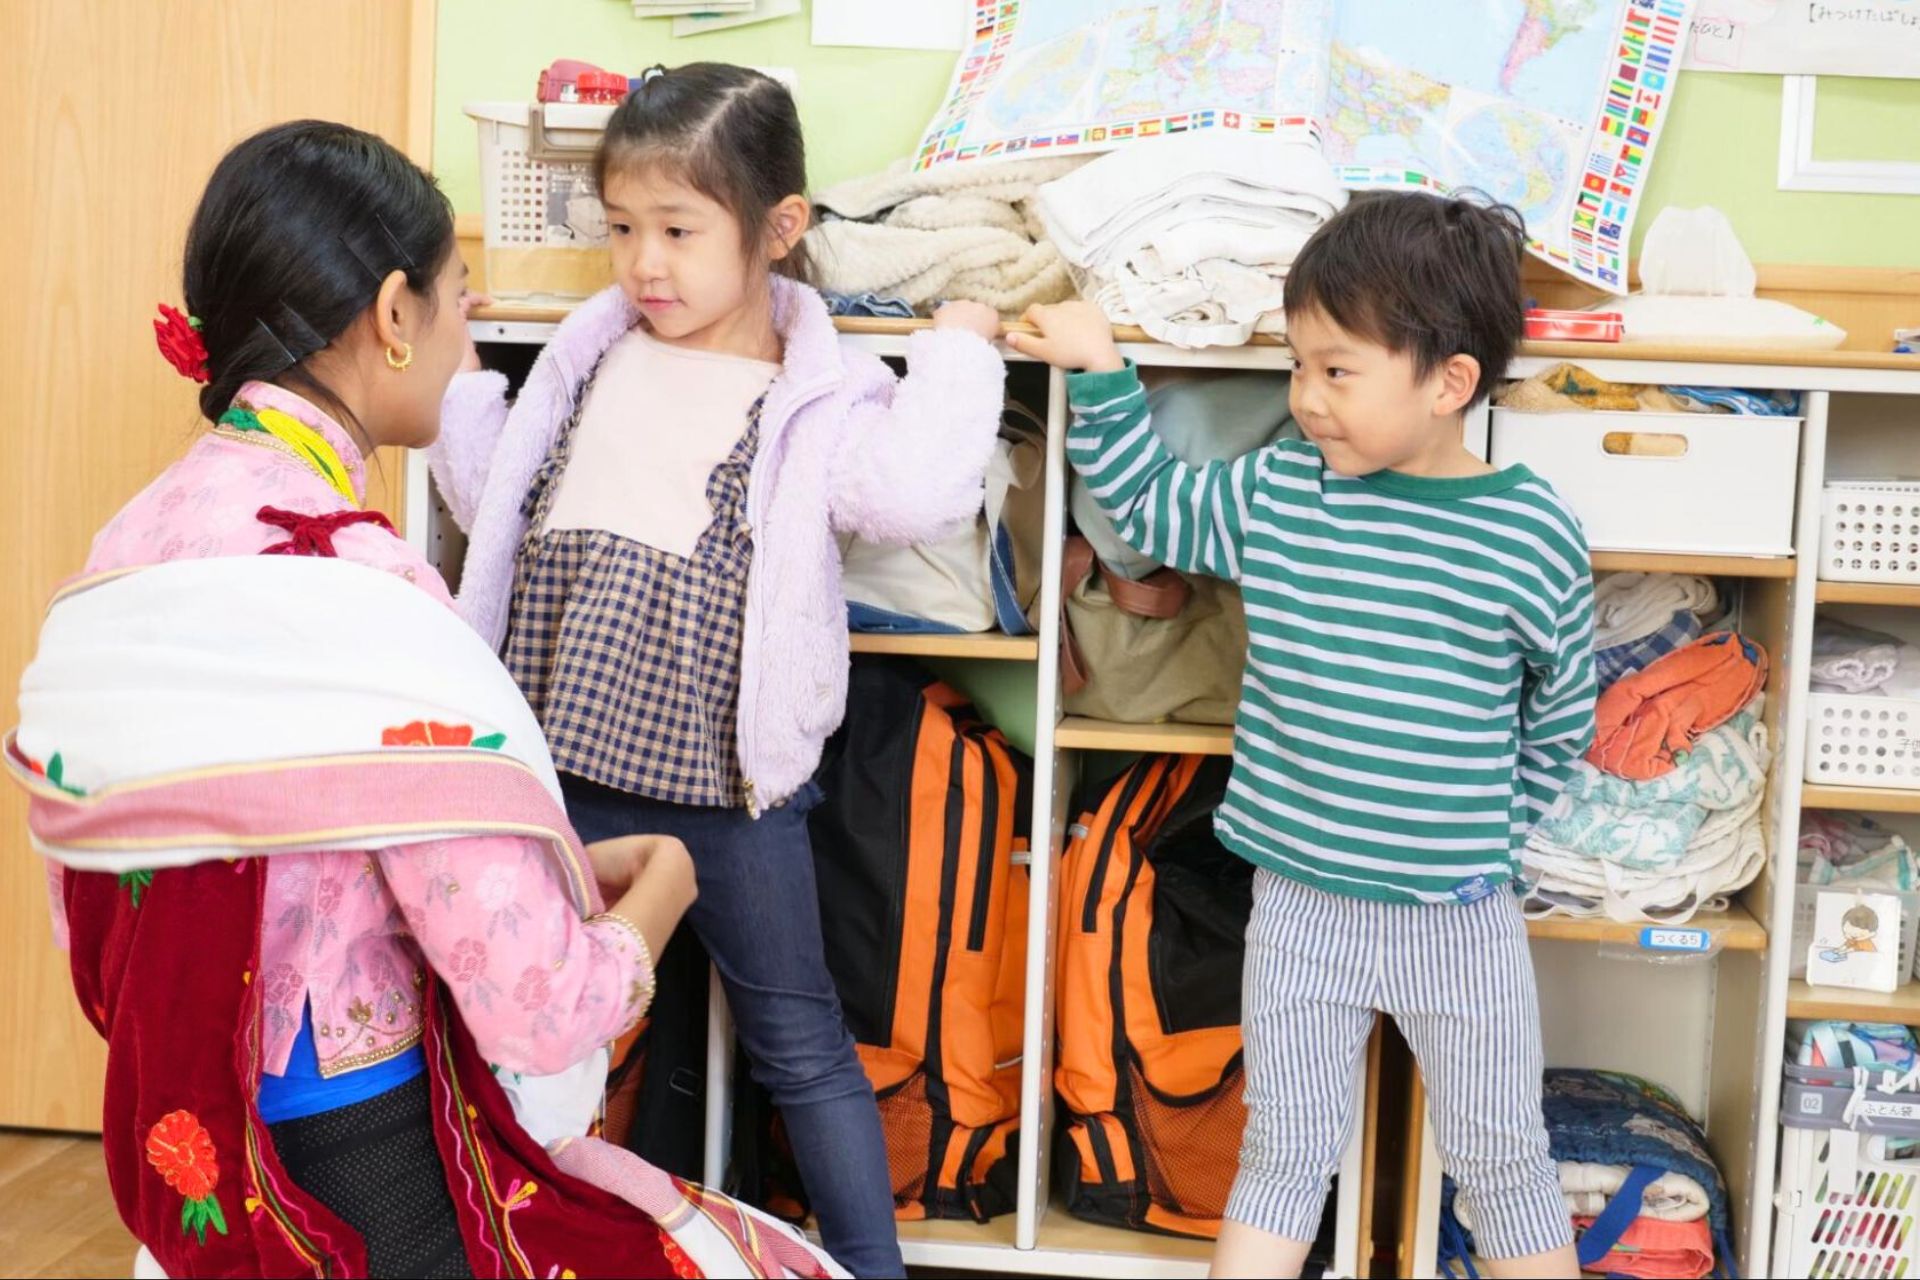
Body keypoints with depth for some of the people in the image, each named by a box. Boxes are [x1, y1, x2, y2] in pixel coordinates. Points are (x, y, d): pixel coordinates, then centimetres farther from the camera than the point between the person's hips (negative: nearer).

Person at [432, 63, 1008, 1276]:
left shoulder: (815, 399, -8)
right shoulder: (591, 357, 7)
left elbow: (915, 493, -28)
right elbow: (497, 500, 18)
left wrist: (958, 352, -19)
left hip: (726, 777, -4)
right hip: (568, 758, 5)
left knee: (798, 1039, 10)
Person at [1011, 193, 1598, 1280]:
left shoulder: (1534, 536, -10)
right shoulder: (1277, 494, -3)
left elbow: (1562, 719, 3)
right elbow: (1149, 507, 13)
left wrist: (1493, 834, 1)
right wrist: (1099, 373, 4)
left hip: (1461, 917, -2)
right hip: (1299, 910, 2)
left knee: (1503, 1162, 14)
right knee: (1286, 1154, 14)